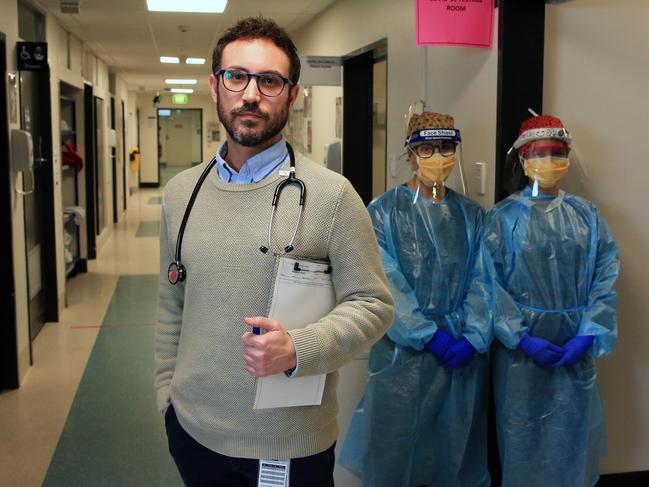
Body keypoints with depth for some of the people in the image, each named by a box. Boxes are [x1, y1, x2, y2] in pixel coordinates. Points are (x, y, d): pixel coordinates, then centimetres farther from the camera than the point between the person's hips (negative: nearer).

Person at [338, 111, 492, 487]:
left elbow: (481, 282, 1)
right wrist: (430, 335, -16)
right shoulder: (385, 212, -3)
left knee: (456, 448, 12)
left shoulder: (472, 214, 7)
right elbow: (388, 285, -10)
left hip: (462, 353, 3)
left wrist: (473, 338, -12)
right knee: (397, 448, 6)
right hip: (403, 351, -2)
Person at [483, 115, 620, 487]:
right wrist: (523, 338, -15)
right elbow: (491, 282, -8)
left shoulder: (587, 215, 4)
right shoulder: (504, 217, -2)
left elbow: (606, 276, -1)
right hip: (520, 346, -2)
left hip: (575, 347, 2)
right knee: (522, 432, 8)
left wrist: (587, 336, -11)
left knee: (572, 432, 11)